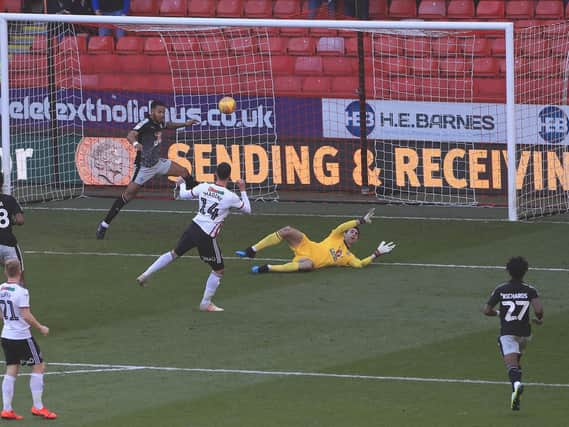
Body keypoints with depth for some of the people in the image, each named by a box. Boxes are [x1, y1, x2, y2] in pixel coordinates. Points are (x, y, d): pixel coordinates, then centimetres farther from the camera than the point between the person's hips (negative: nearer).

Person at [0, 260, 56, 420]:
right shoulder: (21, 291, -18)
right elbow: (26, 316, -20)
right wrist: (40, 328, -7)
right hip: (22, 337, -7)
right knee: (39, 366, 5)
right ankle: (38, 407, 6)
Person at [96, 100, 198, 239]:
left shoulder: (159, 123, 3)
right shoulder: (145, 124, -22)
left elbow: (169, 125, 30)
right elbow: (130, 135, -41)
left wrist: (185, 124, 21)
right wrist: (135, 143, -62)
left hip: (157, 163, 8)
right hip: (144, 166, -8)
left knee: (184, 172, 11)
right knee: (129, 193, -10)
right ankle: (104, 224, -4)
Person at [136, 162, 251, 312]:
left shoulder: (204, 187, -1)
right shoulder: (230, 196, -12)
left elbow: (184, 195, 15)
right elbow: (247, 209, 4)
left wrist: (182, 184, 36)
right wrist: (243, 190, 15)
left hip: (193, 227, 5)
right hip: (207, 237, -5)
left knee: (174, 253, 27)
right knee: (218, 270, 13)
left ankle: (146, 274, 22)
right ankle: (206, 303, 18)